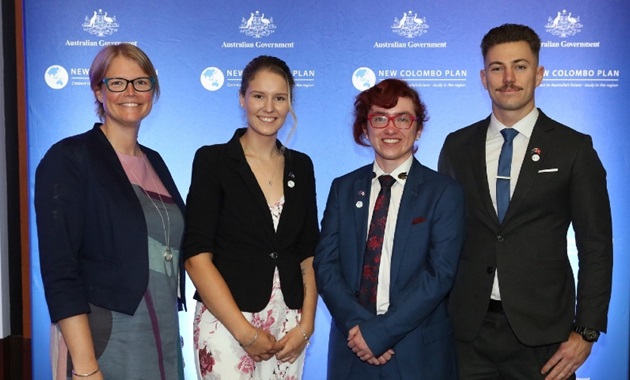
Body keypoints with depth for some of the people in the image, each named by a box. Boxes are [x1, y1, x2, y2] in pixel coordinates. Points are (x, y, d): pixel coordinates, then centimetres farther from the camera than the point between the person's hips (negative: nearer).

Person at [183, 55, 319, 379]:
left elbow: (309, 253, 9)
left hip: (289, 325, 4)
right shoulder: (213, 160, -6)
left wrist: (306, 324, -2)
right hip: (226, 322, -4)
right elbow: (197, 256, -11)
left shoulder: (301, 166, 7)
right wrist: (245, 331, -13)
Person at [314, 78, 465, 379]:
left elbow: (440, 273, -12)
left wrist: (380, 332, -16)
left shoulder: (444, 191, -4)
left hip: (418, 352, -2)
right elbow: (325, 264, 0)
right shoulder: (343, 188, 5)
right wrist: (356, 323, -14)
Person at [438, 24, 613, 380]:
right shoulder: (457, 146, 5)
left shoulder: (574, 148, -2)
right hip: (467, 328, 2)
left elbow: (596, 246, -1)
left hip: (541, 332, -1)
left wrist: (586, 332, -6)